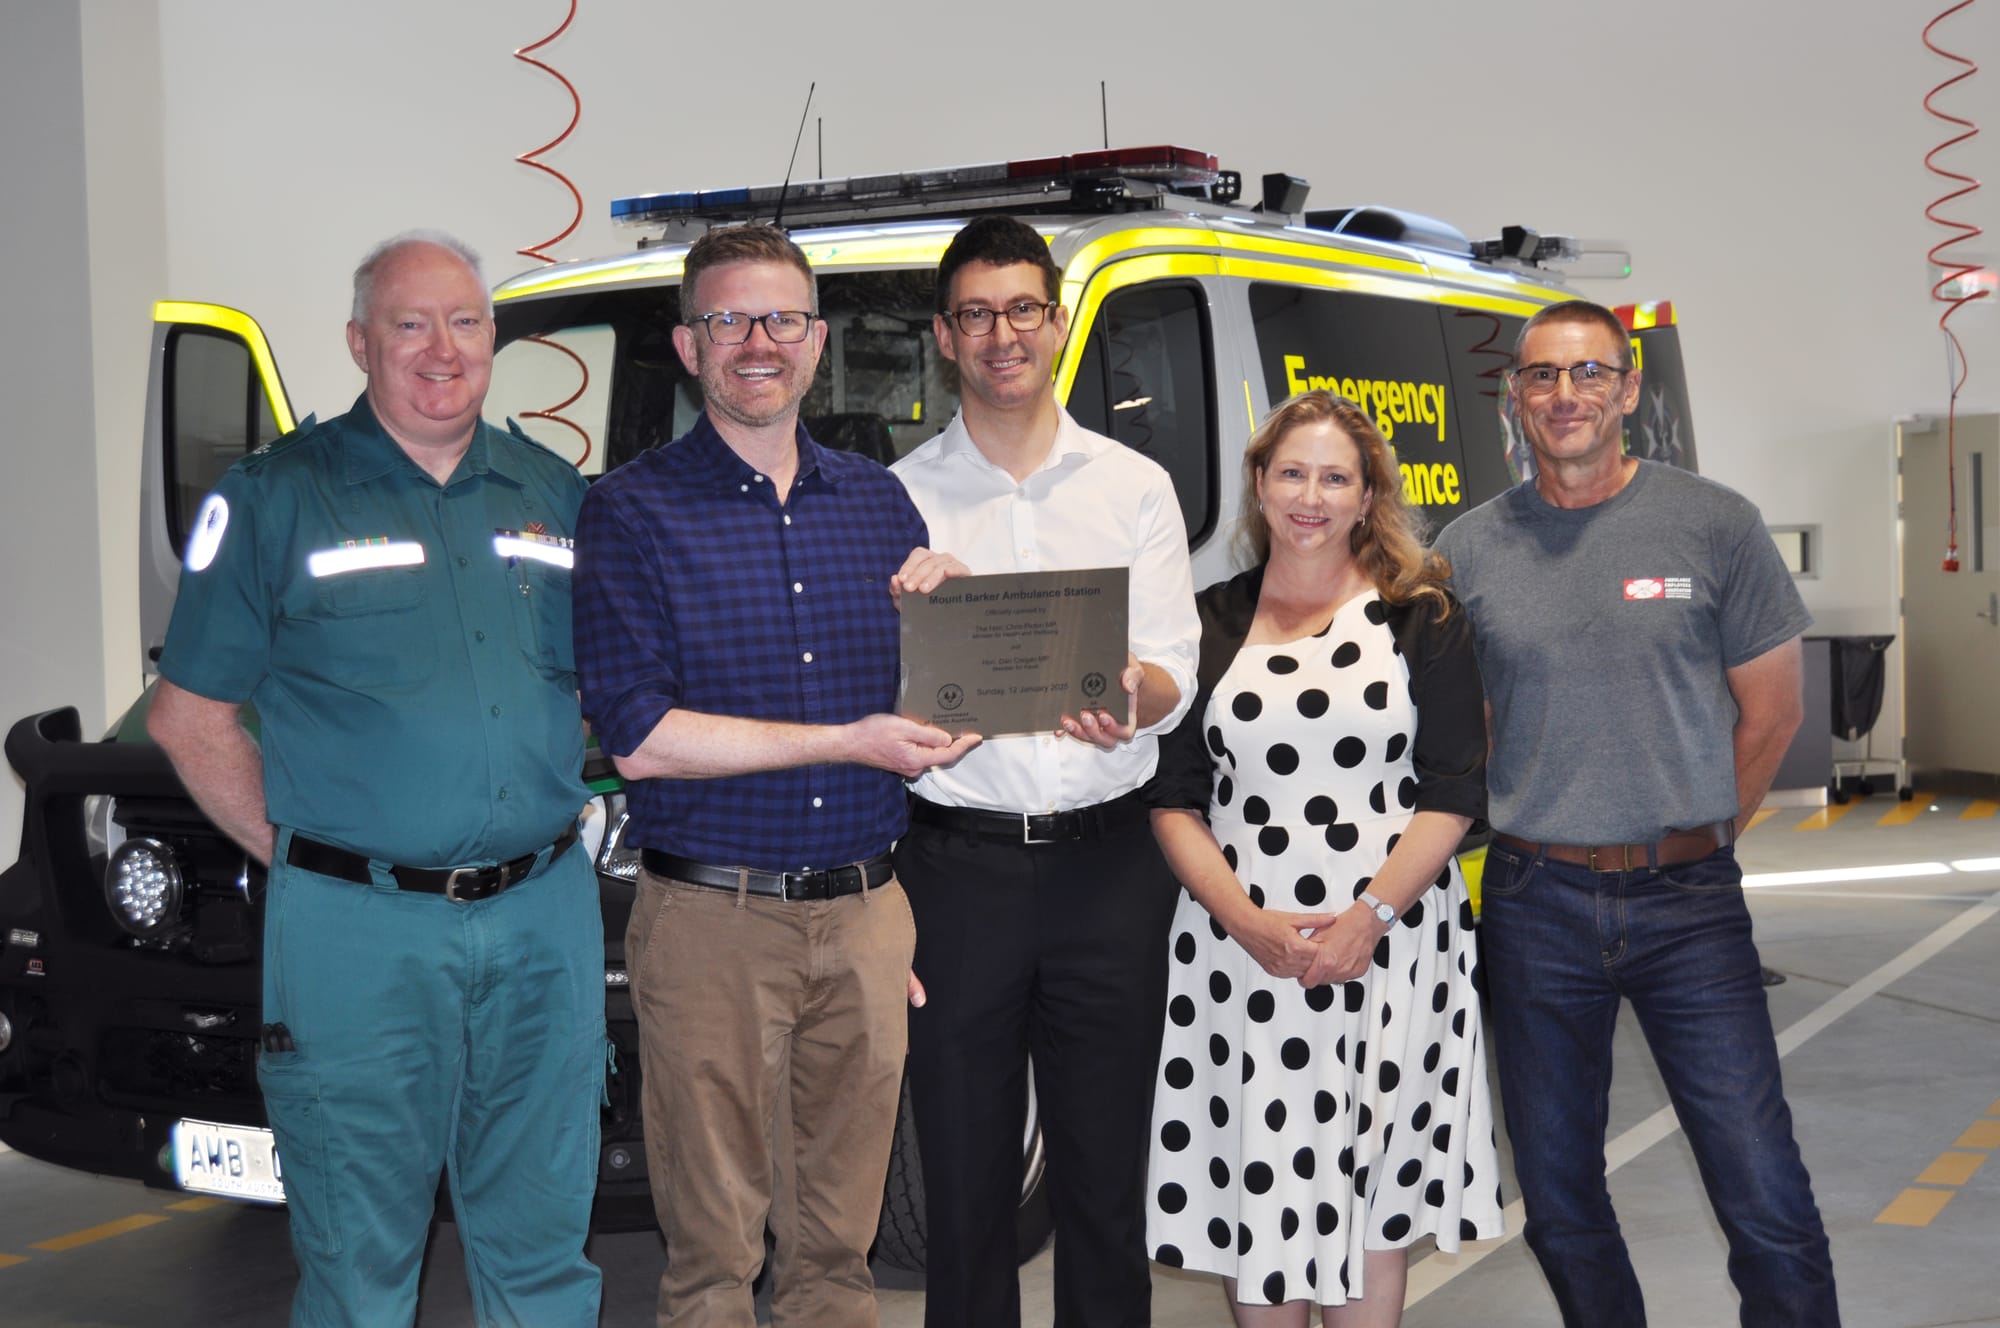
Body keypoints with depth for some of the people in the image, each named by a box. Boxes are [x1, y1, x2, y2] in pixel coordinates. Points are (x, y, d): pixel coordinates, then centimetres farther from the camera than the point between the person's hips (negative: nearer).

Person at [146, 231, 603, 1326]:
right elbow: (188, 715, -1)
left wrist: (547, 834, 6)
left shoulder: (553, 494, 11)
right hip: (359, 933, -4)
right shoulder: (274, 495, -2)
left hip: (544, 917, 4)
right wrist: (297, 854, -6)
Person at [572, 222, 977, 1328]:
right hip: (711, 917, -4)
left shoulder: (879, 502, 12)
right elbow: (640, 738, -12)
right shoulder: (633, 511, -3)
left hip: (865, 913, 4)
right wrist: (848, 744, -14)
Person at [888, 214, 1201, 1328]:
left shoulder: (1135, 487, 9)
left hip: (1107, 861, 1)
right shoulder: (900, 497, 7)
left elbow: (1174, 680, 1)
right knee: (965, 1182, 6)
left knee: (1107, 1178, 6)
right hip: (958, 861, 0)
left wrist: (1129, 700, -22)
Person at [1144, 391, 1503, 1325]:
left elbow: (1452, 796, -2)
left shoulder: (1421, 620, 4)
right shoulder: (1210, 624, 9)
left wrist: (1368, 918, -14)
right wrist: (1248, 921, -10)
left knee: (1369, 1186, 4)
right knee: (1257, 1182, 1)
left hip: (1389, 948, -1)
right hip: (1240, 947, 1)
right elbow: (1173, 800, 5)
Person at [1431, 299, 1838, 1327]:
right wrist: (1545, 837, 7)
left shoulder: (1713, 525, 0)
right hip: (1535, 905, 2)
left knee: (1766, 1205, -5)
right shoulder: (1467, 548, 5)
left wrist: (1690, 844, 9)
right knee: (1559, 1202, 10)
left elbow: (1770, 710, 6)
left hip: (1687, 903, -2)